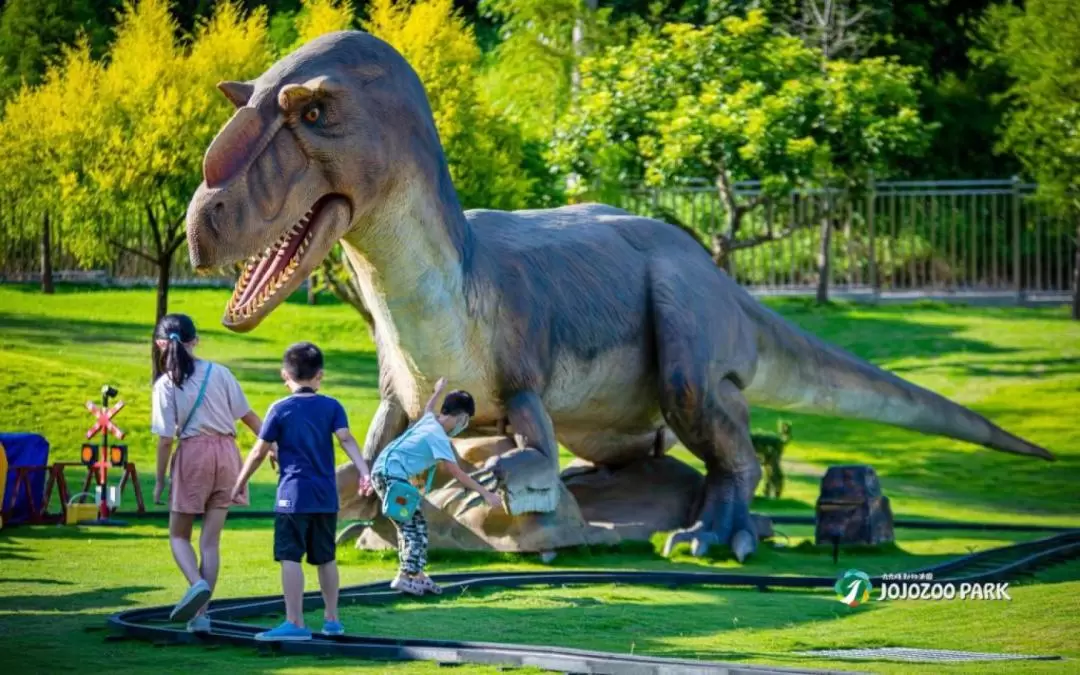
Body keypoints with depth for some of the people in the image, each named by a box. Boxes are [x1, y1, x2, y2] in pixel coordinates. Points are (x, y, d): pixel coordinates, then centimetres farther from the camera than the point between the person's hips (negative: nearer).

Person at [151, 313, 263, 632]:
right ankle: (201, 613, 6)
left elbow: (165, 438, -8)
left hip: (193, 454, -3)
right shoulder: (219, 373, 2)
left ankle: (198, 583, -19)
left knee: (179, 536, 11)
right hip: (226, 451, 3)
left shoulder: (166, 384, -7)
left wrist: (160, 480, 1)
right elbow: (247, 415, 4)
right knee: (211, 540, 8)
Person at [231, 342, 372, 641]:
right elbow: (346, 439, -9)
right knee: (325, 558, 14)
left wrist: (241, 481, 12)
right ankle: (331, 619, 21)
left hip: (293, 495, -4)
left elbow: (260, 451, 1)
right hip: (326, 496, 4)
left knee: (290, 558, -5)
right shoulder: (331, 407, 5)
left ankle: (295, 622, -11)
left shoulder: (280, 409, -1)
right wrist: (364, 471, -17)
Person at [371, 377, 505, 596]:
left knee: (413, 523, 12)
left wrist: (438, 391, 58)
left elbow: (428, 408, 38)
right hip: (391, 475, -10)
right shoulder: (439, 437, -16)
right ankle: (406, 576, -14)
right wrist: (486, 493, -19)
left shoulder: (429, 420, 10)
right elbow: (457, 473, -19)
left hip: (383, 473, 10)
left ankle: (416, 574, 14)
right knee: (413, 525, -11)